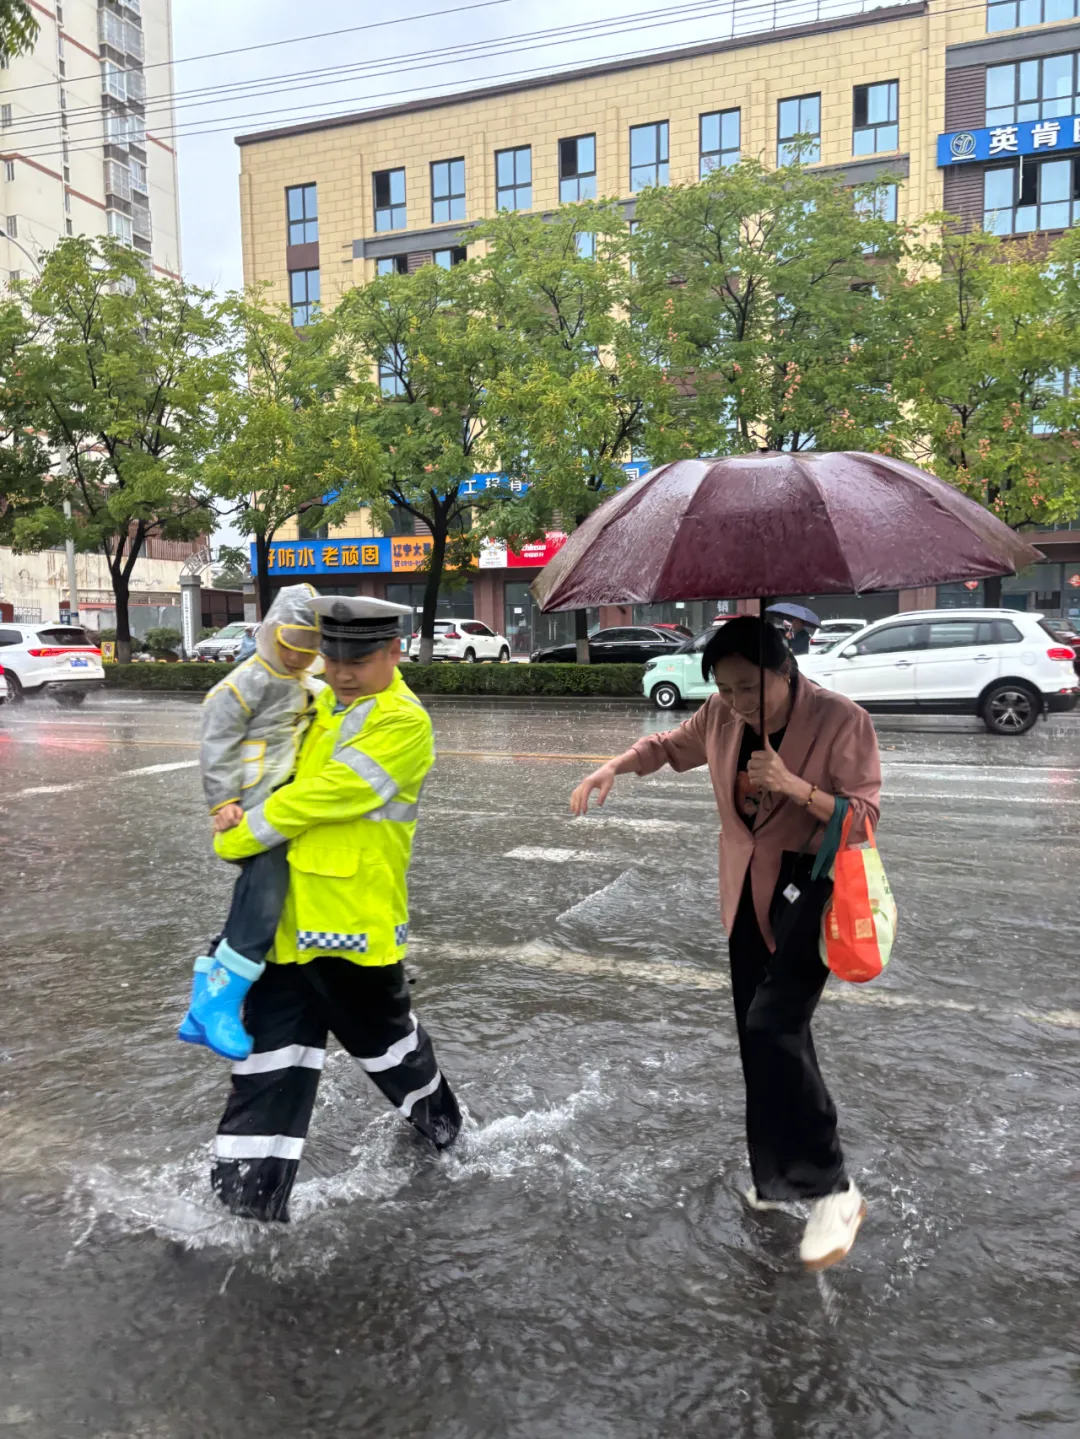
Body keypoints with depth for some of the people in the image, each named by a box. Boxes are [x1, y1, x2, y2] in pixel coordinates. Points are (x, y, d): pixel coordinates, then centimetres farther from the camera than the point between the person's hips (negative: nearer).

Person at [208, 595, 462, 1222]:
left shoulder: (403, 722, -16)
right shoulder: (325, 705, 10)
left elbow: (320, 796, -21)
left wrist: (236, 840, -10)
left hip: (357, 916, -6)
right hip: (291, 909, 7)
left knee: (381, 1030, 15)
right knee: (273, 1046, 7)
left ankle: (439, 1114, 44)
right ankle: (251, 1190, 17)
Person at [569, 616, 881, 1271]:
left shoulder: (842, 721, -17)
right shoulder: (722, 716, -2)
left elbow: (865, 817, -16)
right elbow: (669, 745, 16)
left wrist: (795, 786, -29)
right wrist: (613, 768, -1)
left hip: (813, 883, -6)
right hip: (748, 892, 6)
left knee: (773, 1026, -20)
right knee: (759, 1036, 11)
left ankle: (832, 1189, -4)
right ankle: (778, 1176, 30)